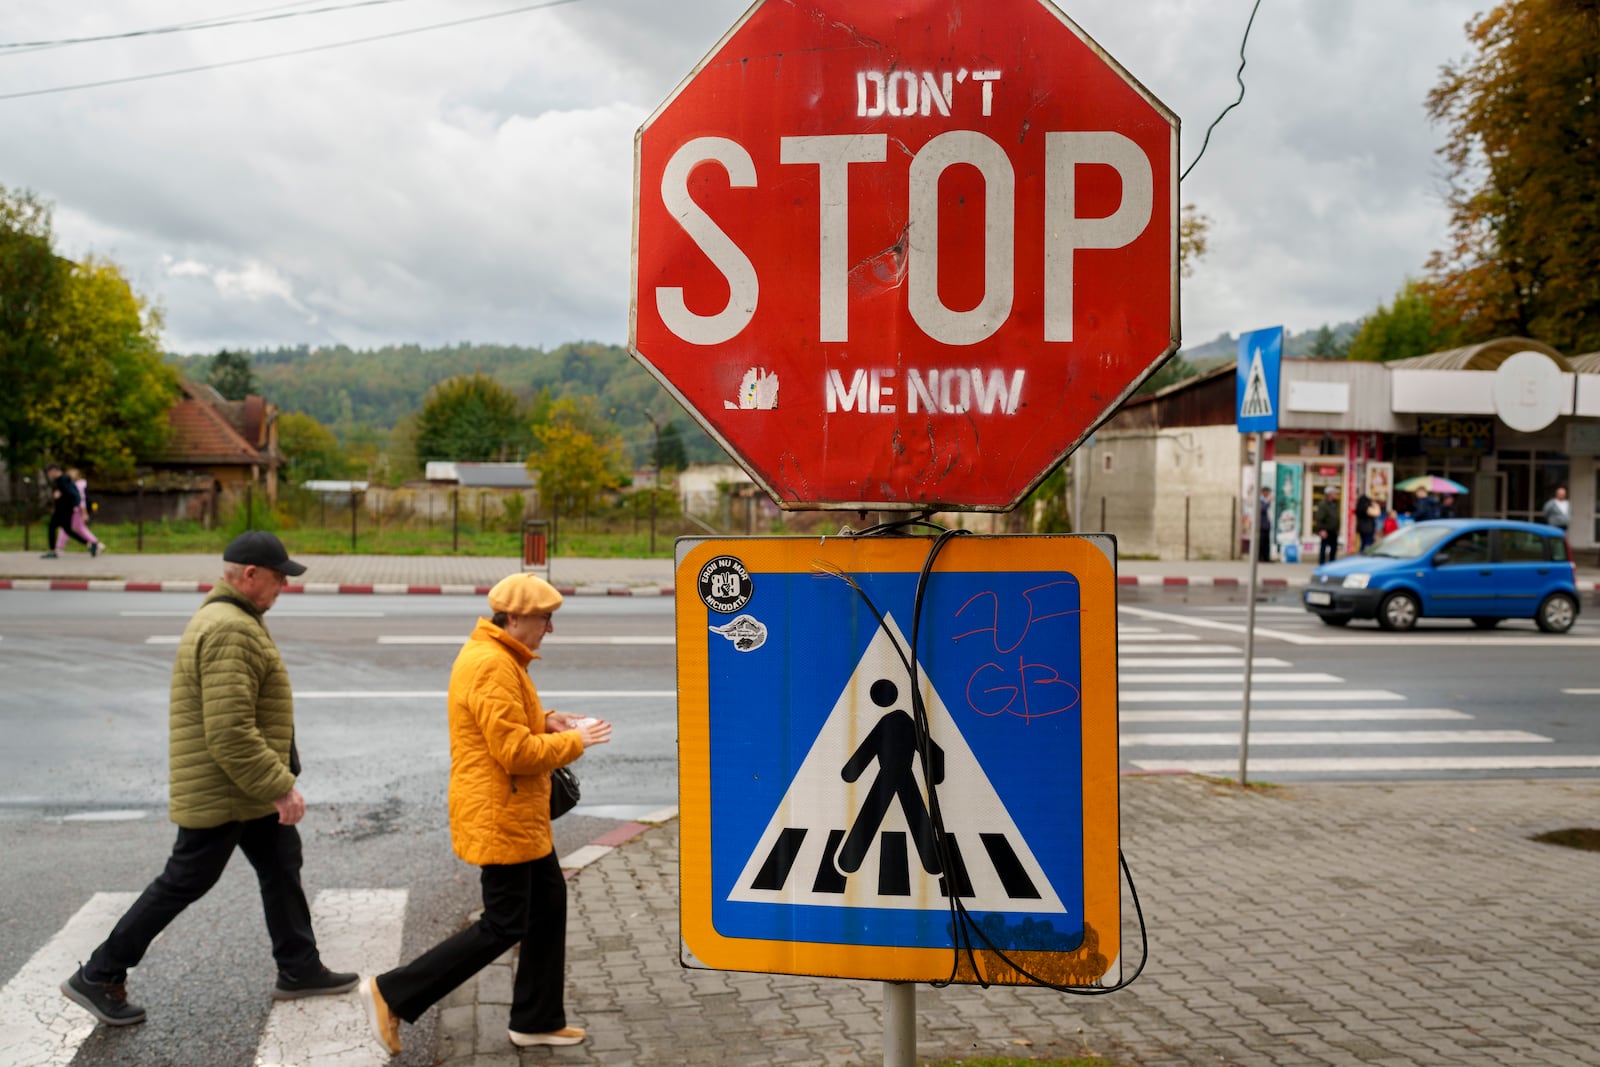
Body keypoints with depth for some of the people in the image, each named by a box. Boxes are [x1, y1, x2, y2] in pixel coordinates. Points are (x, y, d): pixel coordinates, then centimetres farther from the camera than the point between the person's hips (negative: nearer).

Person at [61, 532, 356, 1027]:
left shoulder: (226, 618, 11)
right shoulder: (231, 632, -24)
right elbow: (230, 733, -29)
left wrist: (276, 780, 22)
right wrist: (280, 787, -25)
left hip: (246, 788, 10)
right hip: (222, 793, -10)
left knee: (282, 866, 14)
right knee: (184, 883, 0)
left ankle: (299, 970, 24)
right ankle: (98, 977, 12)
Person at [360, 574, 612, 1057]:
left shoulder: (498, 657, 11)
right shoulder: (492, 666, -23)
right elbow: (515, 752, -26)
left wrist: (546, 722, 6)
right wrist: (573, 741, -13)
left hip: (518, 815, 11)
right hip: (498, 817, -11)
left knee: (548, 905, 16)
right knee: (503, 927, -3)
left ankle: (537, 1020, 26)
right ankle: (392, 994, 4)